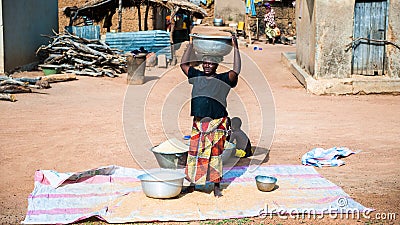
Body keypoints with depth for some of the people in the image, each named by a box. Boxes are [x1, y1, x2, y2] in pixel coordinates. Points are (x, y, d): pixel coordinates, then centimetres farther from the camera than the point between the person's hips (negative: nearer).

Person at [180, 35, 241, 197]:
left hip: (217, 123, -3)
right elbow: (184, 64, 15)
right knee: (194, 152, 6)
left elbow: (236, 71, -14)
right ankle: (192, 184, 18)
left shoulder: (223, 79, 1)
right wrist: (191, 44, 13)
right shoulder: (197, 76, 12)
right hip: (198, 123, 3)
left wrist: (235, 48, -14)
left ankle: (216, 186, 10)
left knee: (215, 154, 1)